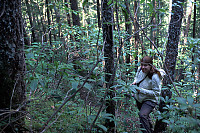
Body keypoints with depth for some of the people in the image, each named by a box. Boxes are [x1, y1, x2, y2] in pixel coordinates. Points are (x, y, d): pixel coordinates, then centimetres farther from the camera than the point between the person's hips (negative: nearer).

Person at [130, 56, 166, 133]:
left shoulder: (154, 77, -30)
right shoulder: (140, 69, -11)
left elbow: (156, 93, -26)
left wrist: (141, 90, -31)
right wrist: (134, 82, -10)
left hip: (150, 100, -7)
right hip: (139, 98, 7)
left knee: (142, 115, -31)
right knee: (145, 116, 27)